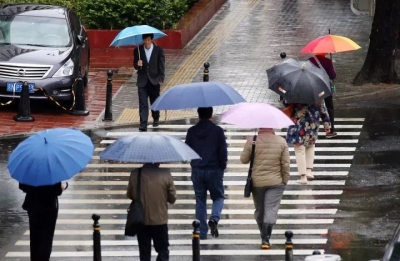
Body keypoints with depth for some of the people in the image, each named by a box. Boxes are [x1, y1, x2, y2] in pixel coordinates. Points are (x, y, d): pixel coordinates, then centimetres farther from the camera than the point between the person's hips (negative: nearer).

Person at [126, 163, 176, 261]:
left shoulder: (135, 174, -8)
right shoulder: (165, 175, -11)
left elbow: (129, 195, 3)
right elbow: (172, 198, -4)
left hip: (141, 220, 1)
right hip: (160, 220, -1)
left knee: (144, 253, 12)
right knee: (163, 251, 11)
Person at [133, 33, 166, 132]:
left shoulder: (159, 50, -3)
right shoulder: (138, 50, 0)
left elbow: (161, 66, 0)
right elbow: (135, 65, 5)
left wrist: (161, 79, -7)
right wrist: (138, 65, -18)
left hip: (154, 80, 0)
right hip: (142, 81, 0)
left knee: (155, 101, 14)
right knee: (143, 103, -7)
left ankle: (156, 119, 37)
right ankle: (143, 124, -11)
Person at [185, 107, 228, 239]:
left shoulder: (192, 131, 0)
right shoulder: (217, 131, -8)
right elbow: (223, 152, -8)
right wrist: (222, 166, 8)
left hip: (197, 170, 2)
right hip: (214, 170, -2)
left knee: (200, 200, 10)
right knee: (218, 197, 13)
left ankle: (202, 232, 8)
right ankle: (214, 218, -15)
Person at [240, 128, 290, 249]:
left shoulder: (251, 141, -8)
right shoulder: (281, 142, -5)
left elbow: (244, 160, 1)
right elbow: (286, 164, -4)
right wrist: (285, 180, 6)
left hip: (257, 182, 1)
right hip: (276, 182, -1)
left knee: (259, 210, 16)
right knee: (271, 211, -1)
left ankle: (264, 236, 29)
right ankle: (266, 239, -12)